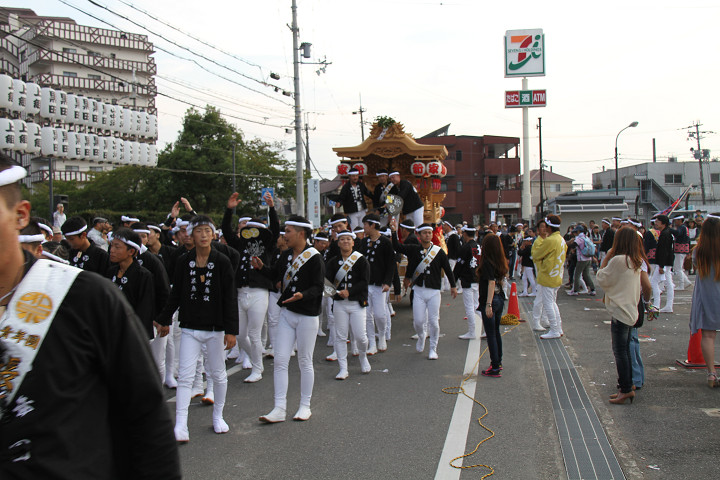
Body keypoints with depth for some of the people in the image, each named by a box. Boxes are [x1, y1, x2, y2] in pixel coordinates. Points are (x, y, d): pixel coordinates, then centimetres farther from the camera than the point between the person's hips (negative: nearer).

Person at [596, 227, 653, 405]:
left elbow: (602, 279, -9)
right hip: (632, 311, 9)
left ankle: (626, 389, 0)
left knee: (620, 351, -3)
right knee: (625, 350, 16)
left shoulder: (618, 260, -18)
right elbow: (647, 287, 7)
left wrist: (606, 259, -3)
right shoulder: (638, 262, 6)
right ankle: (628, 384, 22)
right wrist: (646, 301, 23)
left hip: (620, 312, -9)